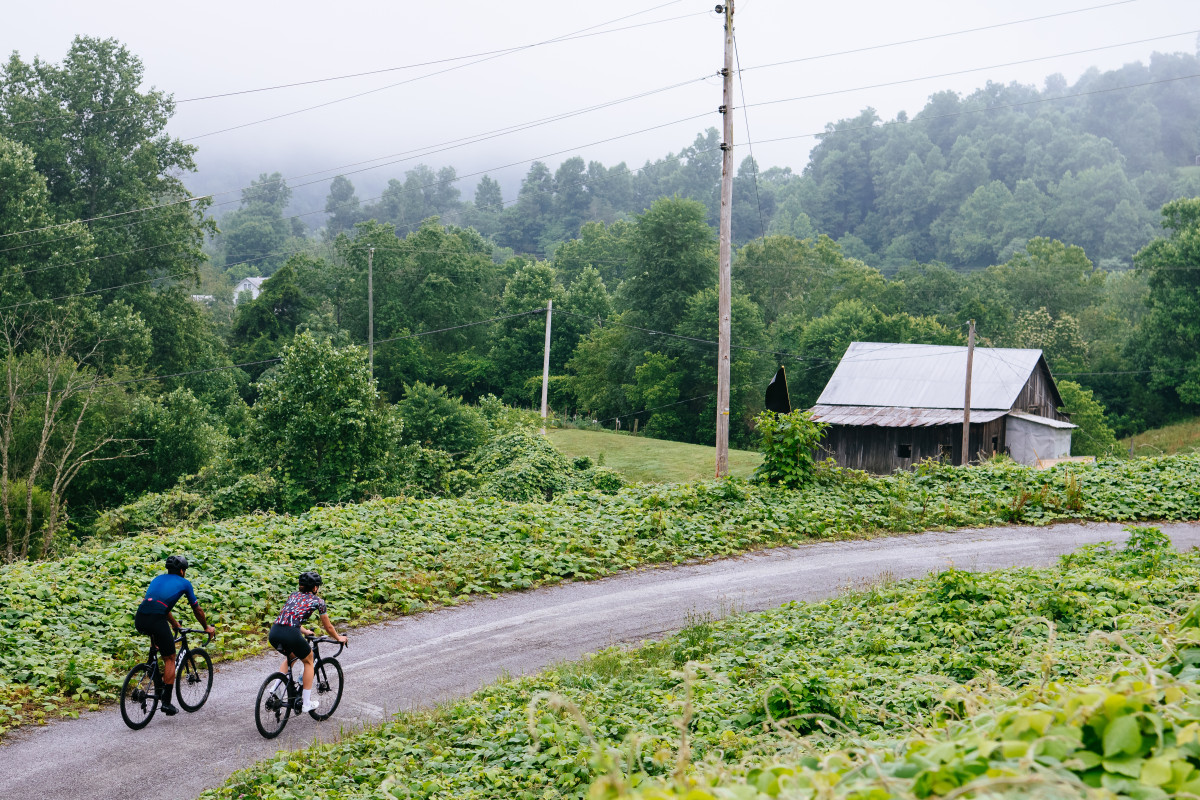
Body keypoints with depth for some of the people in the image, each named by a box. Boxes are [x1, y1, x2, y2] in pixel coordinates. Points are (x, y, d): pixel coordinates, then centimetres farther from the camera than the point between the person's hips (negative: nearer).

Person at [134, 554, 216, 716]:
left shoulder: (158, 578, 30)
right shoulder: (184, 583, 16)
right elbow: (197, 610, 24)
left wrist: (175, 624, 56)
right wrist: (207, 627, 40)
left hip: (139, 620, 6)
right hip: (156, 620, -6)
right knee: (170, 658, 10)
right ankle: (166, 702, 4)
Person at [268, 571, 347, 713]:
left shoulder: (293, 595, 27)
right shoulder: (318, 601, 13)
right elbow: (328, 627, 23)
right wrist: (339, 638, 40)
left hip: (274, 633, 5)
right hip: (291, 634, -5)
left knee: (290, 657, 35)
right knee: (308, 661, 21)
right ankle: (307, 703, 20)